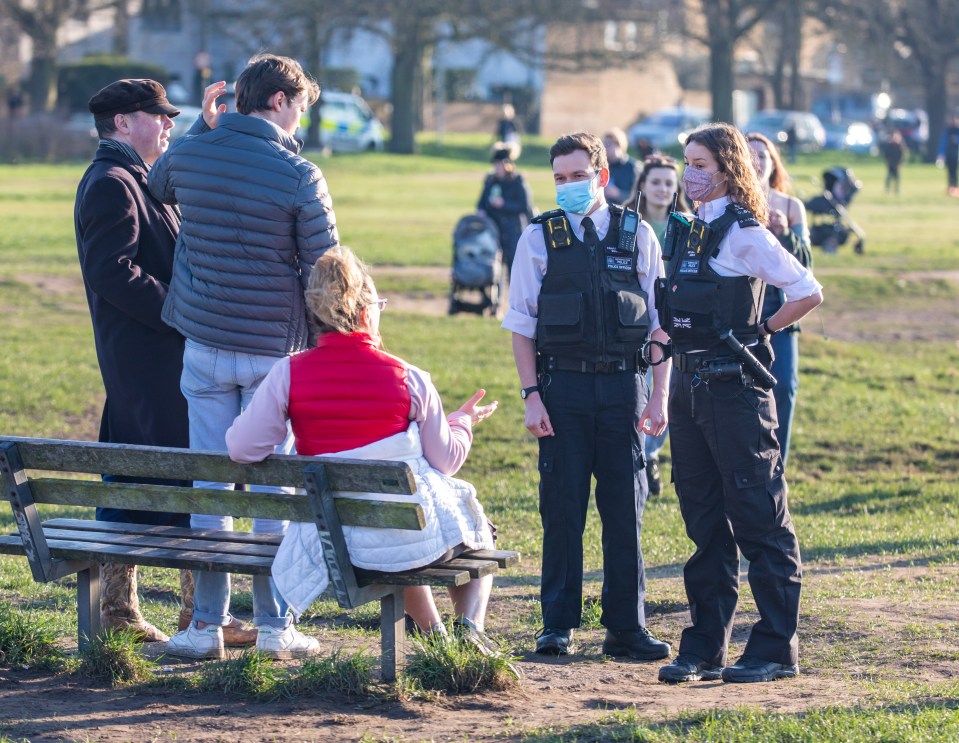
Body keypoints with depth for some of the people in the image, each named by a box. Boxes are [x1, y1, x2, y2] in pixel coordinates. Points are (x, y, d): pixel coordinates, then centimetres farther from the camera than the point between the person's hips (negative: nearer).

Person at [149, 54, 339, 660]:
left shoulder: (188, 155, -1)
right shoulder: (300, 176, -11)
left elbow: (154, 189, 24)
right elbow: (324, 273, -8)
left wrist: (206, 124, 26)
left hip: (205, 344, 3)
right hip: (275, 349, -3)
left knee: (211, 482, 7)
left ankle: (208, 623, 7)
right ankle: (275, 626, 6)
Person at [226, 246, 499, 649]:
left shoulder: (289, 374, -9)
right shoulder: (409, 379, -9)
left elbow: (243, 448, -9)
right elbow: (444, 460, 1)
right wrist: (463, 422, 22)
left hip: (338, 539, 2)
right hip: (417, 530, -2)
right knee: (478, 533, 34)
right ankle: (469, 624, 16)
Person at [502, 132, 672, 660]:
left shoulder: (638, 237, 5)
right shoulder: (539, 239, 4)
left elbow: (660, 322, 7)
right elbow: (521, 324, 4)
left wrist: (659, 395, 0)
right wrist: (531, 395, -5)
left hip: (623, 384, 1)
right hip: (562, 384, -1)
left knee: (625, 509, 3)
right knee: (562, 509, 1)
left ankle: (626, 627, 10)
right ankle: (558, 625, 9)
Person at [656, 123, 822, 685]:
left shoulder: (744, 234, -10)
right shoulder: (691, 233, 13)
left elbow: (808, 292, -14)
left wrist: (763, 330, -5)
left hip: (734, 386, -8)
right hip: (689, 386, 8)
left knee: (760, 521, -2)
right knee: (706, 523, 11)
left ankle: (777, 649, 3)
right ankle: (705, 648, 16)